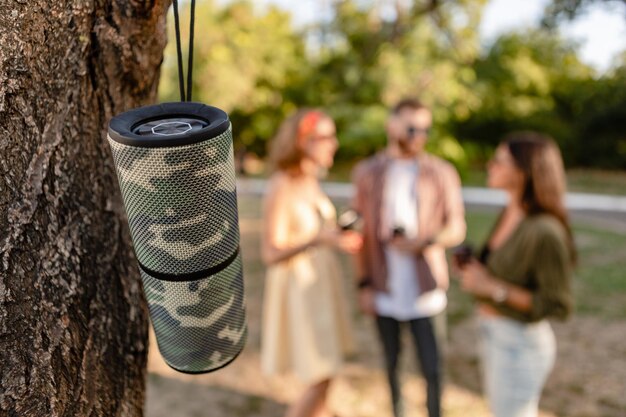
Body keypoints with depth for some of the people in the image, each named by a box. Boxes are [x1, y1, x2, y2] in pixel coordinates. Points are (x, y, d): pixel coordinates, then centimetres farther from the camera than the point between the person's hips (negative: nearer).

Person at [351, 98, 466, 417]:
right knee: (392, 363, 15)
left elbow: (456, 229, 2)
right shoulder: (367, 172, 1)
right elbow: (362, 232, 3)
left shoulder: (442, 173, -1)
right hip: (384, 292, 1)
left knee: (432, 368, 4)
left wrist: (425, 241, -18)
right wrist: (363, 284, 0)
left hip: (426, 292, -1)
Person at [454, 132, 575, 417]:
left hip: (519, 342, -8)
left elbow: (558, 306, -21)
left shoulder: (545, 231, -26)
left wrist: (493, 287, -25)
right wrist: (476, 270, -4)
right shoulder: (509, 214, -1)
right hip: (494, 332, 8)